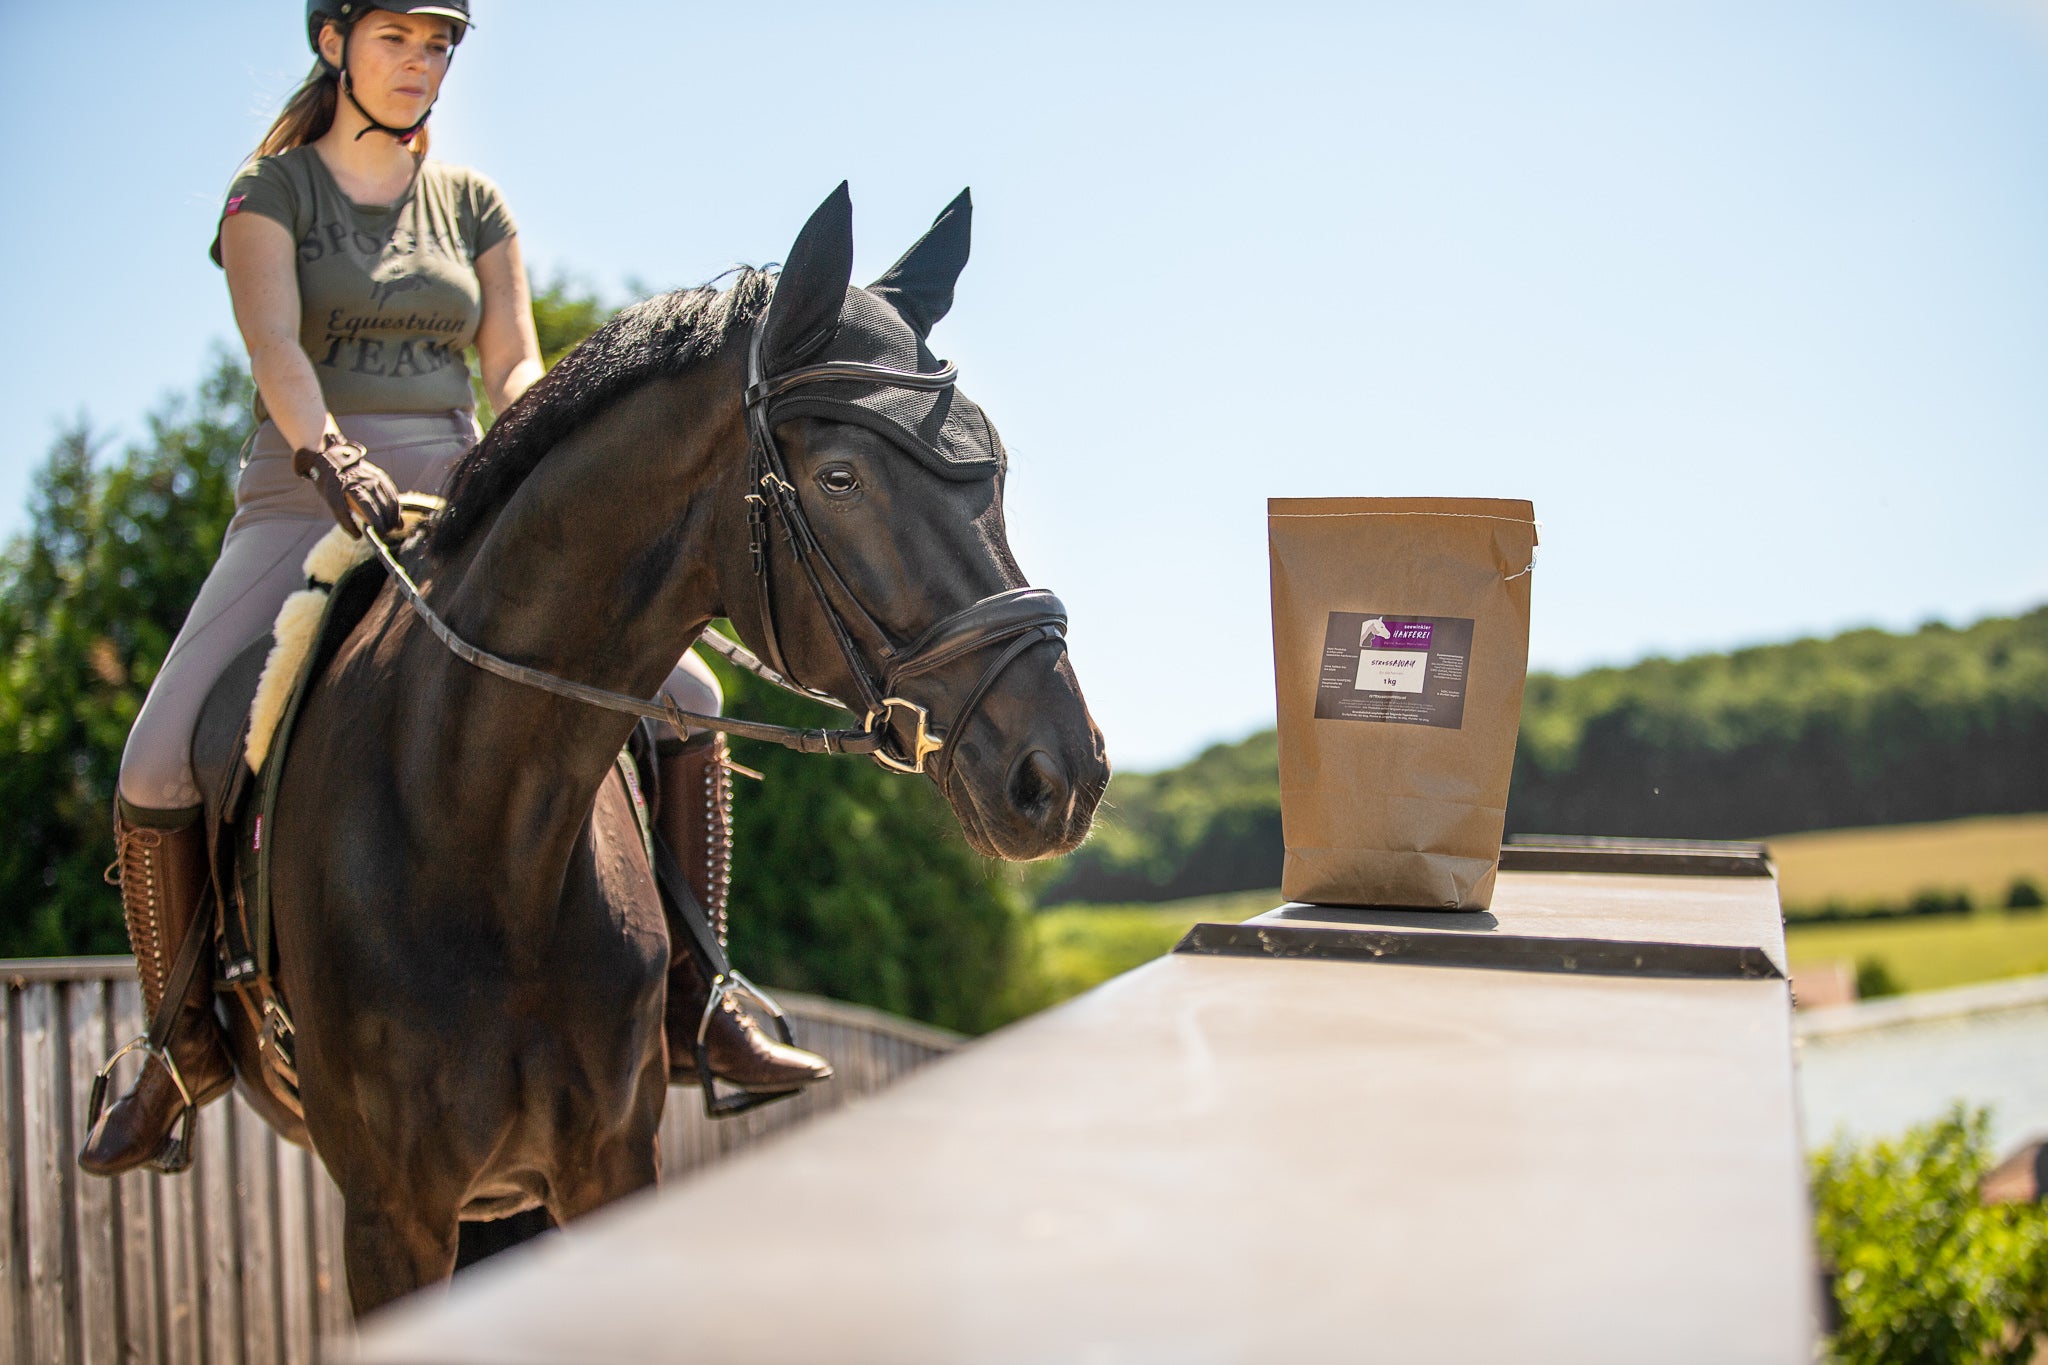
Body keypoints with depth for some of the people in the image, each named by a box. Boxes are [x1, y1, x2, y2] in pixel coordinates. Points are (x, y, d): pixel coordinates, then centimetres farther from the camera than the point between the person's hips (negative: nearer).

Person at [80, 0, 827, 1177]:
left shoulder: (473, 203, 14)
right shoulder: (271, 192, 4)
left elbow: (516, 363, 4)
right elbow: (275, 347, -13)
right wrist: (329, 453, -33)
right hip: (307, 506, -2)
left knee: (687, 698, -13)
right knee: (159, 767, -20)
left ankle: (694, 1008, -5)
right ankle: (186, 1046, 5)